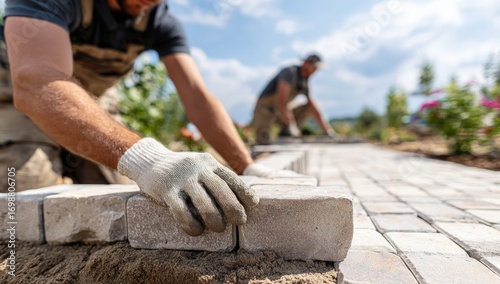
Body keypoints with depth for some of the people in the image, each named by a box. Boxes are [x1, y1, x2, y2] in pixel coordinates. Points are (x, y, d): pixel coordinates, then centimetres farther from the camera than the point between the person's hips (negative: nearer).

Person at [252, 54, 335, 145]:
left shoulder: (304, 84, 7)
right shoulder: (290, 71, -17)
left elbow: (313, 107, 8)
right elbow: (281, 99, -29)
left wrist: (328, 130, 2)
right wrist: (292, 125, -33)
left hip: (279, 112, 8)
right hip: (265, 109, -8)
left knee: (308, 107, 1)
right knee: (264, 142, -25)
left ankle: (286, 132, -7)